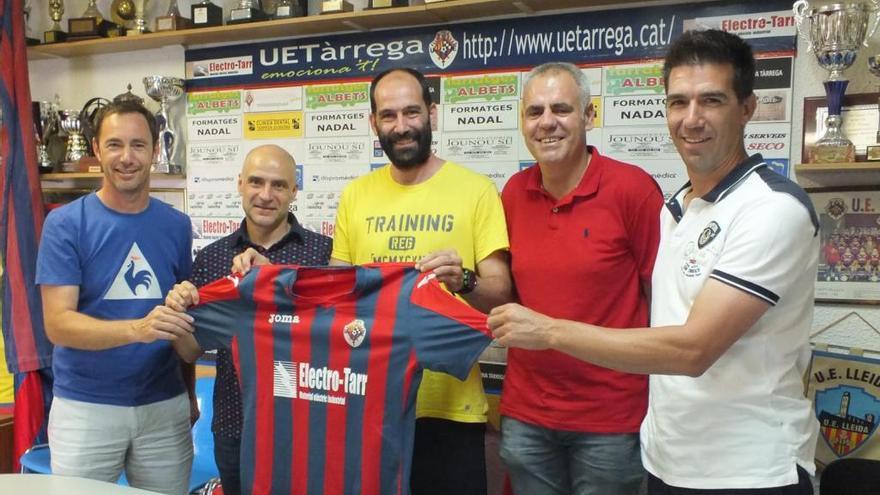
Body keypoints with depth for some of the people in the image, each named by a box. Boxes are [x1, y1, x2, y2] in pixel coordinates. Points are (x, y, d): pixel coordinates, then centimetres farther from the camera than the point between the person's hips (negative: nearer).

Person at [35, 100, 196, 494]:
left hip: (164, 405, 3)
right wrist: (137, 329, -29)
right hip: (85, 406, -2)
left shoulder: (176, 225, 3)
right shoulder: (65, 223, -7)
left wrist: (190, 392, 5)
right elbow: (57, 324, -13)